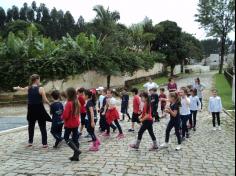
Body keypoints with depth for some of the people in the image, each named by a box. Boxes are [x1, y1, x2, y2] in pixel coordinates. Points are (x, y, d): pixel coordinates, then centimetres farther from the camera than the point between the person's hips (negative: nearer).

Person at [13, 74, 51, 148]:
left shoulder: (28, 88, 4)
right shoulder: (41, 89, -11)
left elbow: (22, 89, 28)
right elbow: (45, 100, -14)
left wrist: (16, 88, 51)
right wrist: (50, 104, 7)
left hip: (31, 110, 5)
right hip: (39, 109, -5)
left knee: (31, 126, 20)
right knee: (42, 127, 3)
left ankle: (30, 142, 28)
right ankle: (44, 143, 4)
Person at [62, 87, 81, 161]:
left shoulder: (69, 103, -20)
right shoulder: (77, 102, 2)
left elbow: (65, 115, -20)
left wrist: (62, 117, 0)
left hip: (69, 124, -7)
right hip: (76, 123, 7)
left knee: (66, 138, 8)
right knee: (75, 139, 11)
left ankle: (76, 150, -9)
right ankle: (76, 156, 16)